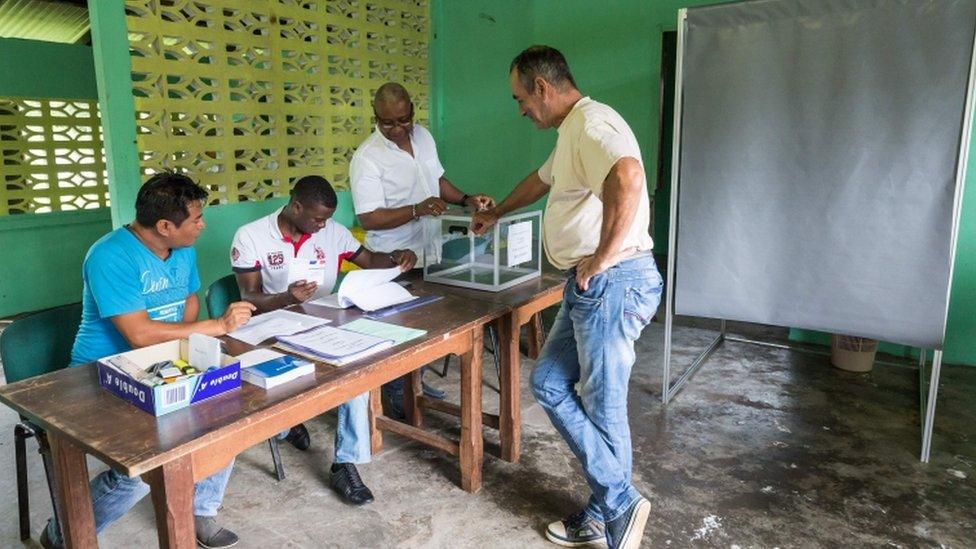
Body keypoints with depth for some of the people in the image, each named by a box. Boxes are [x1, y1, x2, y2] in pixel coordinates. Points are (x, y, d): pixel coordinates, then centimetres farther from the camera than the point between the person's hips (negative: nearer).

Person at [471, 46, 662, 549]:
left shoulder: (591, 122, -13)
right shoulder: (571, 131, 21)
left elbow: (627, 177, -35)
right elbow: (542, 180, 39)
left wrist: (599, 259, -25)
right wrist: (495, 214, 52)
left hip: (612, 282, -11)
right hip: (591, 286, 11)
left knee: (602, 405, 1)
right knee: (549, 383, 13)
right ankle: (609, 507, 21)